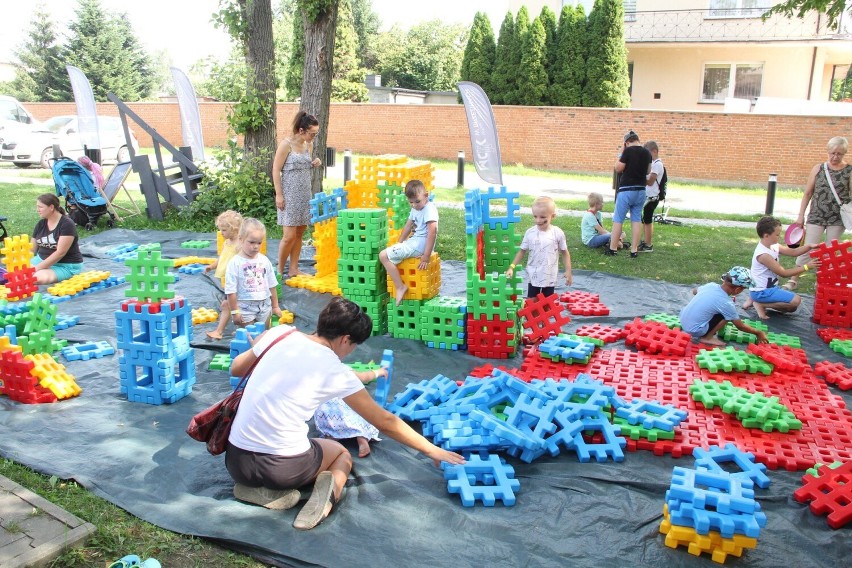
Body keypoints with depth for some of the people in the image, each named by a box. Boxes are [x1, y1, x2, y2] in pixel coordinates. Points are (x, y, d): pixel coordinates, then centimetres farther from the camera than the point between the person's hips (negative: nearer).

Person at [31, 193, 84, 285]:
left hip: (66, 266, -7)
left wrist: (38, 268, -22)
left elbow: (60, 253, -21)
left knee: (38, 277, -32)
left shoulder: (67, 224, -16)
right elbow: (32, 250, 9)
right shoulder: (41, 224, 6)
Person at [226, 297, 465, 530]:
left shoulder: (279, 333, -1)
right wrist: (433, 450, 9)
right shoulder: (336, 372, -9)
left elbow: (236, 368, 15)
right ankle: (330, 491, -4)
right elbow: (385, 423, -1)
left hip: (235, 460, 3)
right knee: (341, 454, 29)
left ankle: (258, 489, 8)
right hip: (285, 467, -3)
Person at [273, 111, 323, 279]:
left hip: (305, 194, 7)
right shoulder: (286, 144, -10)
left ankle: (293, 269, 16)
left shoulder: (309, 145, 9)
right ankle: (280, 270, 7)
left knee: (299, 234, 8)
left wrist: (314, 164, 1)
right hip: (289, 194, -6)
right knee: (289, 235, -8)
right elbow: (276, 170, -10)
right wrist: (278, 195, -15)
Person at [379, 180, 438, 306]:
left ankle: (400, 287, -12)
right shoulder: (415, 209, 14)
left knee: (384, 255, -13)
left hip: (419, 245, -10)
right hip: (414, 242, 10)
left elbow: (432, 232, -24)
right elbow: (408, 226, 22)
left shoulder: (429, 209, -15)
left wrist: (426, 257, -26)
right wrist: (399, 245, 15)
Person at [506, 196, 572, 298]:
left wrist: (568, 271, -4)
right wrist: (512, 267, -6)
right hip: (533, 276, 1)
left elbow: (565, 253, -1)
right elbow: (522, 251, 1)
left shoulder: (558, 233, -12)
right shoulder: (530, 233, -9)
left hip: (550, 277, -1)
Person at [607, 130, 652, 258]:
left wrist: (621, 153, -1)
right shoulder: (647, 153, 7)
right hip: (641, 190, 6)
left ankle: (612, 249, 6)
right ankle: (634, 250, 8)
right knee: (636, 220, 9)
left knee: (618, 220, 3)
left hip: (626, 190, -6)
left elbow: (618, 168, -8)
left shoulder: (628, 151, -13)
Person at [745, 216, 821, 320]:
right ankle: (760, 304, -9)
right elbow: (783, 273, -21)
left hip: (769, 287, 10)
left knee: (792, 307, 17)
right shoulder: (763, 254, -25)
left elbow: (793, 252, 9)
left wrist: (809, 247, -8)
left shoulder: (773, 246, 3)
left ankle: (756, 300, 12)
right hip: (761, 291, -10)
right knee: (796, 300, -16)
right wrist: (806, 266, -18)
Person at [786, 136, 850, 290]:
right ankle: (793, 280, 10)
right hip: (816, 216, 0)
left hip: (838, 219, 0)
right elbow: (808, 193, 5)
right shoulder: (819, 169, 1)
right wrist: (800, 216, 4)